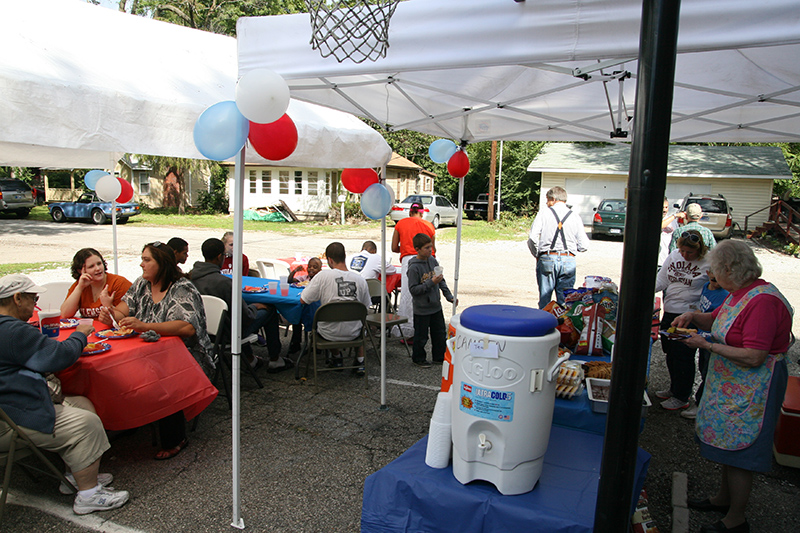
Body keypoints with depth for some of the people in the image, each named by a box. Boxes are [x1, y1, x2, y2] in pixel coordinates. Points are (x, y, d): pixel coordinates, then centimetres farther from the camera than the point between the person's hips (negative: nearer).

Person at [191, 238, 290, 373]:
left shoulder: (192, 276, -8)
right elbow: (245, 316, -24)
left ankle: (250, 359, 39)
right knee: (270, 310, 10)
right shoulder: (224, 282, -30)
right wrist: (255, 306, -1)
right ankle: (275, 361, 23)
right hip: (227, 332, -7)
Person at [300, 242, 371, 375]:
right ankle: (360, 361, 29)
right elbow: (365, 306, 4)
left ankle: (336, 357, 34)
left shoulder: (323, 276, -16)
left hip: (329, 333, -1)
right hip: (353, 333, 2)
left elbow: (304, 300, -9)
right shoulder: (360, 279, -9)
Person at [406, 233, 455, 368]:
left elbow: (441, 281, 12)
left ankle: (439, 357, 35)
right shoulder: (414, 267, -19)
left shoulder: (433, 260, 1)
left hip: (436, 306, 7)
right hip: (422, 310, -6)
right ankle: (418, 358, 29)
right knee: (421, 337, 8)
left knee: (440, 334, 17)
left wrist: (449, 296, 7)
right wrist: (431, 283, -26)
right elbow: (413, 289, -21)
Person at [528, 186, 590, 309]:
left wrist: (537, 255, 9)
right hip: (568, 260, 2)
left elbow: (533, 239, -8)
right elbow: (584, 246, 4)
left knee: (545, 299, 4)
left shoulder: (543, 214, 1)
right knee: (565, 301, 7)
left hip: (547, 259, -2)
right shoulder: (575, 217, 7)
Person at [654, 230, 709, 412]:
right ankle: (674, 389, 36)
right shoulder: (674, 256, 6)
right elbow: (661, 281, 11)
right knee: (670, 354, 17)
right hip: (669, 313, 7)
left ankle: (682, 397, 16)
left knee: (683, 357, 0)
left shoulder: (708, 263, -13)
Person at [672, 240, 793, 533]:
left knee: (738, 453, 3)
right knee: (728, 443, 21)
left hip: (750, 391, -10)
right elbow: (717, 319, 22)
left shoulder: (763, 301, -26)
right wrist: (693, 316, 2)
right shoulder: (740, 294, 5)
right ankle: (722, 499, 39)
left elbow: (753, 357, -30)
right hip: (731, 384, 10)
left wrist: (707, 345, -22)